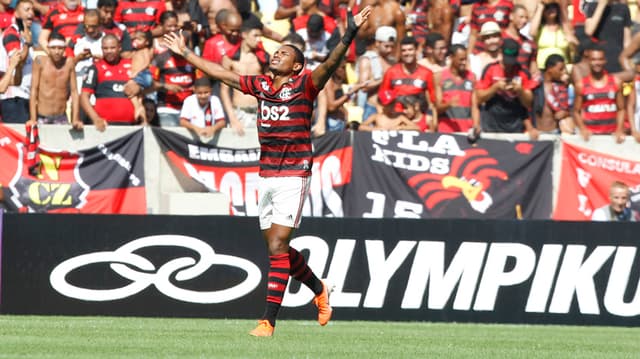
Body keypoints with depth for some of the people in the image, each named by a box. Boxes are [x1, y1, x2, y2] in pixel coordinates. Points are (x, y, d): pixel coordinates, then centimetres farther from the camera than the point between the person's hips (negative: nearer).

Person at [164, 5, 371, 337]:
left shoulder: (304, 85, -4)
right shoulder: (261, 85, 13)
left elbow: (330, 65, -20)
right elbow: (221, 74, 23)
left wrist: (348, 36, -36)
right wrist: (184, 53, 28)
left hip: (293, 176, -7)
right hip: (266, 176, 7)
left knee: (277, 246, -12)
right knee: (278, 248, 13)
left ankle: (268, 320, -13)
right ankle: (319, 290, 36)